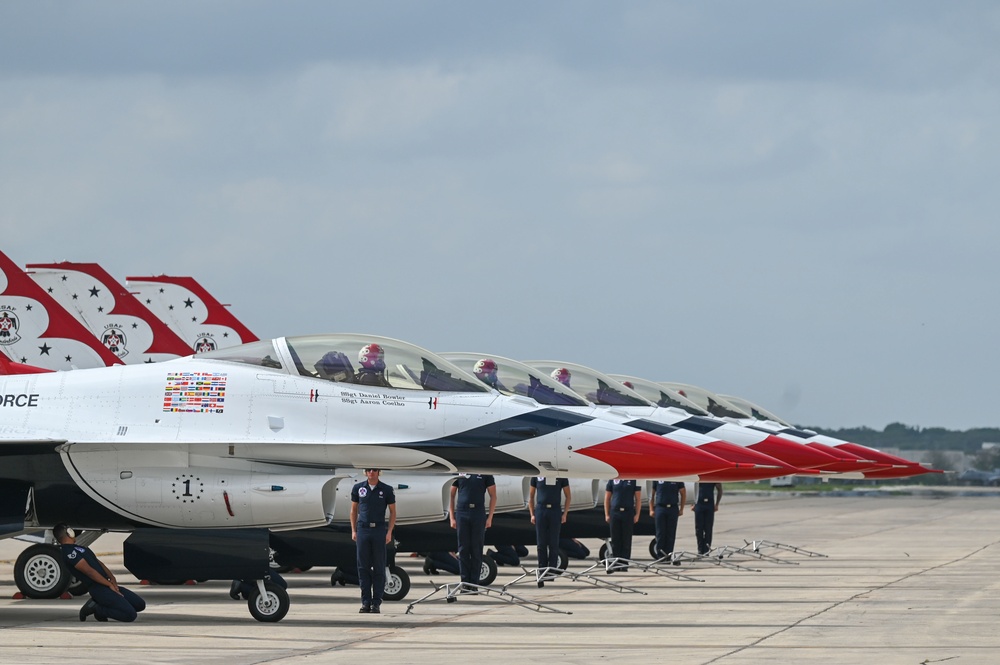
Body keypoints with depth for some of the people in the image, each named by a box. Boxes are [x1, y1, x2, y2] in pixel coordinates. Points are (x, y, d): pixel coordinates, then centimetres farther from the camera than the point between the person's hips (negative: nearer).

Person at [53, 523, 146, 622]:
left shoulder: (77, 548, 21)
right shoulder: (68, 551, -12)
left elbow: (98, 562, 19)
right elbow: (89, 570, -18)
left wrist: (111, 577, 2)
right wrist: (109, 584, -15)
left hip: (105, 584, 10)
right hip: (97, 588, -10)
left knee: (140, 604, 10)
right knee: (130, 615, -20)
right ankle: (96, 608, -4)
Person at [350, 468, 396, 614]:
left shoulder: (386, 489, 1)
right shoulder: (358, 488, 6)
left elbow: (392, 512, 5)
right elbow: (354, 510, 13)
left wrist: (389, 532, -4)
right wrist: (353, 531, 5)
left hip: (379, 530, -1)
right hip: (363, 530, 2)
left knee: (379, 568, 0)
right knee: (363, 567, 2)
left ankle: (376, 603, 4)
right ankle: (366, 601, 7)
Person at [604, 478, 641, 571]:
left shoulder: (634, 480, 2)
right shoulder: (613, 480, 6)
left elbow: (638, 498, 3)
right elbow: (607, 498, 9)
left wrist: (637, 514, -5)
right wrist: (607, 514, 2)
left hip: (628, 513, -1)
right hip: (615, 513, 1)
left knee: (626, 540, 3)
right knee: (615, 540, 4)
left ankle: (625, 564, 9)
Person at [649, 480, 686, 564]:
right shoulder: (656, 478, 4)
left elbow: (683, 493, 10)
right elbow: (651, 494, 7)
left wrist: (681, 509, 5)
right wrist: (651, 509, 0)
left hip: (673, 509, 0)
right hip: (660, 507, 0)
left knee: (671, 534, 2)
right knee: (660, 534, 0)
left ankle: (669, 556, 7)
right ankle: (660, 556, 4)